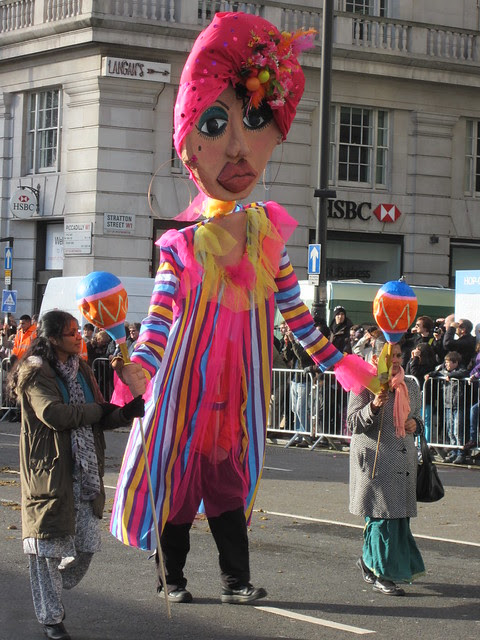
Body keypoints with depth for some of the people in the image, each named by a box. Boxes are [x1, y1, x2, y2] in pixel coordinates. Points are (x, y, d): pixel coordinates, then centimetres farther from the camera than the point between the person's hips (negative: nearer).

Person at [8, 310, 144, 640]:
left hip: (84, 473, 7)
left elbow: (101, 418, 13)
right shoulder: (34, 373, -8)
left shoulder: (81, 370, 15)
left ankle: (54, 592, 29)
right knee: (50, 547, 0)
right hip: (49, 473, -7)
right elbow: (53, 414, -22)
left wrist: (126, 412, -8)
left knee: (87, 545, 5)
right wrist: (98, 410, -11)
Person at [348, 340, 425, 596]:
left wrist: (415, 424, 2)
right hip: (374, 459, -6)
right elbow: (353, 422, -8)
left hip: (404, 459, 6)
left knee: (400, 515, 6)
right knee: (381, 516, -7)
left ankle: (369, 560, 26)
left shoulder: (410, 386, 14)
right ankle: (381, 575, 1)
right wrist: (374, 405, -24)